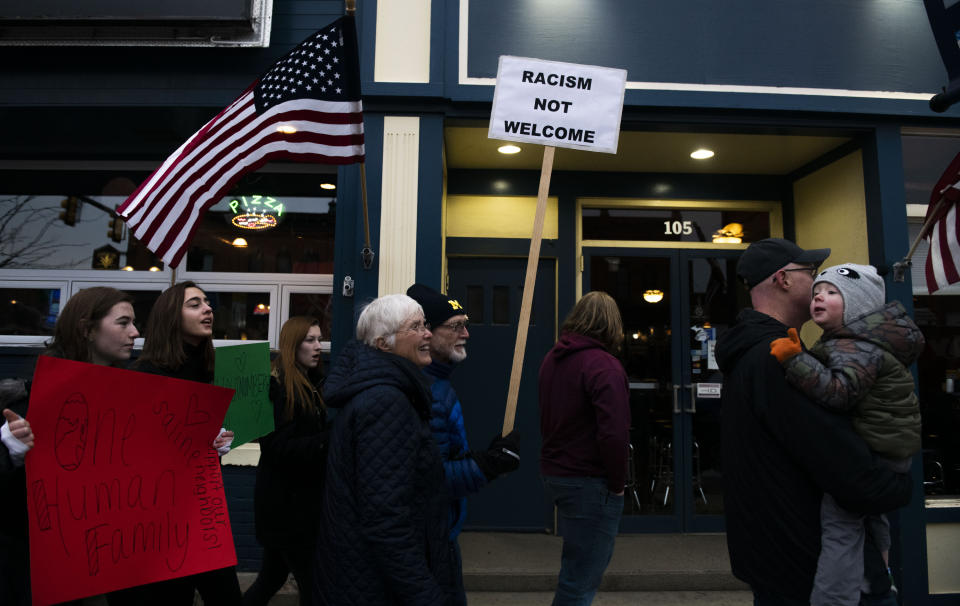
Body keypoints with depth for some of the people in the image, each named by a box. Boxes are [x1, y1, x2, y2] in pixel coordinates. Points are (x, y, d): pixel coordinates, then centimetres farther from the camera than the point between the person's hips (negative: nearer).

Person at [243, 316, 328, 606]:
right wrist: (325, 442, -32)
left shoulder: (311, 384, 12)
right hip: (286, 503, -8)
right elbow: (276, 448, -22)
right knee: (313, 582, 1)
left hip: (303, 498, 8)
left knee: (273, 576, 19)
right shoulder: (277, 386, -15)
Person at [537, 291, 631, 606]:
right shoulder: (604, 366, -19)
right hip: (589, 482, -8)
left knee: (575, 565, 24)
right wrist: (617, 483, -12)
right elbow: (613, 433, -25)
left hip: (554, 472, 9)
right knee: (581, 579, 3)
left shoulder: (551, 359, 9)